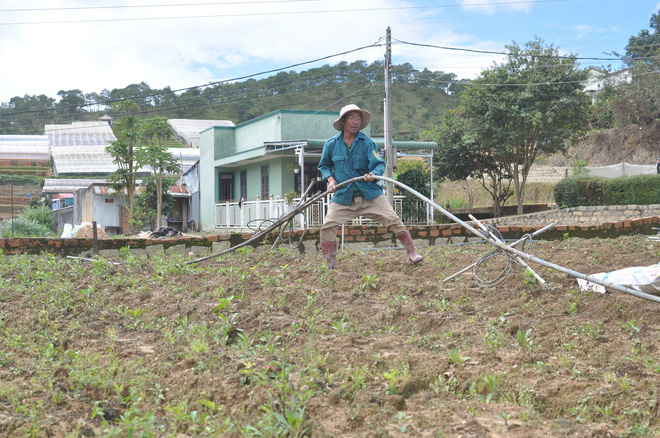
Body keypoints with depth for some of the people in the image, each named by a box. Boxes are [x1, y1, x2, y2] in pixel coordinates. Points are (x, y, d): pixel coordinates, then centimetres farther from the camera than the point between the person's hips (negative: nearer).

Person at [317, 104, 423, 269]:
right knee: (327, 226, -11)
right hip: (343, 196, 1)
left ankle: (412, 252, 11)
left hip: (370, 194, -1)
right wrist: (330, 179, -1)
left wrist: (373, 174, -29)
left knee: (394, 221, -6)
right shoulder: (331, 144, 3)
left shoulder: (367, 143, -1)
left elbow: (379, 164, -7)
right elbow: (323, 165, 17)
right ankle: (330, 265, 4)